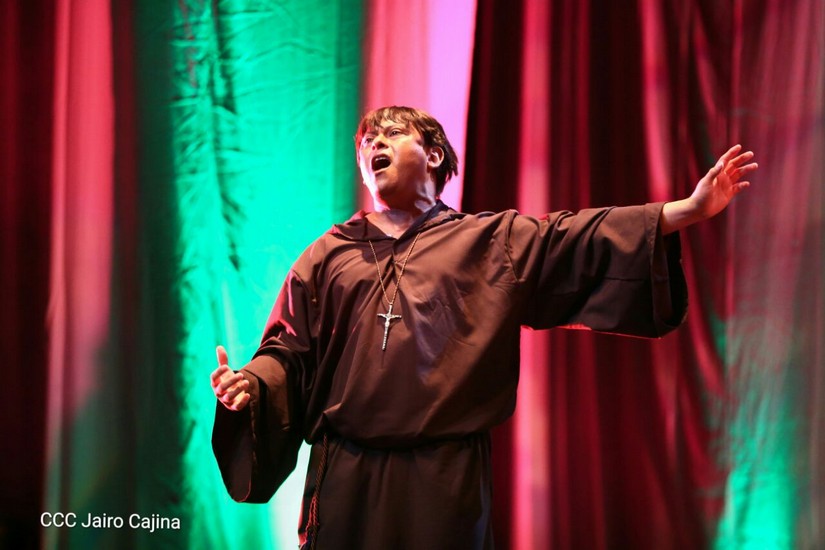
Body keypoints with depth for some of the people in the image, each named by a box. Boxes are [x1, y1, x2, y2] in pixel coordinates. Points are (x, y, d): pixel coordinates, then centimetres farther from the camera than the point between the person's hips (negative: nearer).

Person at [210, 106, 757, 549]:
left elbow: (585, 240, 0)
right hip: (346, 476, 1)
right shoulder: (328, 256, 13)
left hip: (446, 479, -1)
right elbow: (289, 350, 11)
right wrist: (251, 383, -11)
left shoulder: (493, 241, 9)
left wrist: (689, 209, -9)